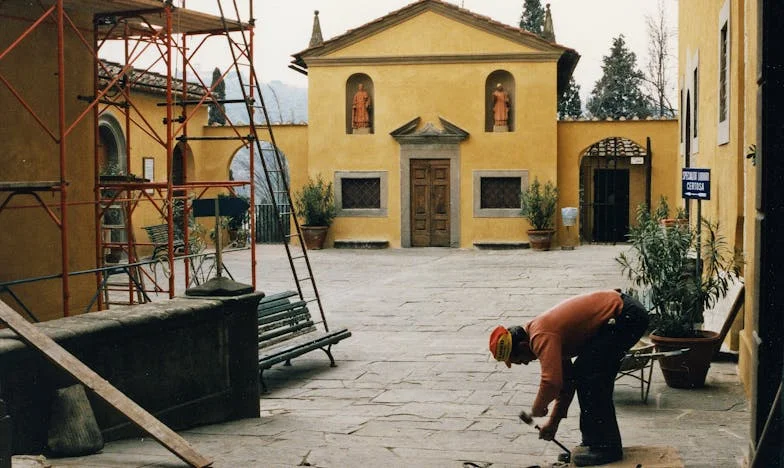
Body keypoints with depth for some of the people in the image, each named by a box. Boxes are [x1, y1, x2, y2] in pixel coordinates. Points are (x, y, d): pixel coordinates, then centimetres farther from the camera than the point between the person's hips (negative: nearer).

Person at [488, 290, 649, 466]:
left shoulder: (541, 337, -19)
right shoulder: (540, 331, 13)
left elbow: (551, 382, -28)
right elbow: (565, 379, 21)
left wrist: (537, 409, -8)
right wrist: (554, 421, 23)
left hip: (627, 316, -11)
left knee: (589, 376, -11)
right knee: (583, 373, 13)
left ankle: (605, 447, -5)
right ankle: (593, 441, 19)